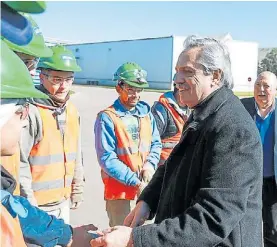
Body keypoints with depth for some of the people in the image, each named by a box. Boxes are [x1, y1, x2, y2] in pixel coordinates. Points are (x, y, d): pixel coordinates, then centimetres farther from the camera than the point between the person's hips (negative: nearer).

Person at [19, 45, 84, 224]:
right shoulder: (31, 112, -19)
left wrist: (77, 189, 16)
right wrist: (28, 204, -16)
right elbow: (19, 162, -19)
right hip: (37, 205, -7)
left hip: (63, 201, 7)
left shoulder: (72, 111, 6)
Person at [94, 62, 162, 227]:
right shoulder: (107, 118, -11)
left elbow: (156, 143, 11)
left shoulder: (145, 111, 7)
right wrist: (135, 182, -17)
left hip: (145, 186, 6)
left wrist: (150, 165, -9)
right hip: (119, 188, -5)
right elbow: (107, 159, -15)